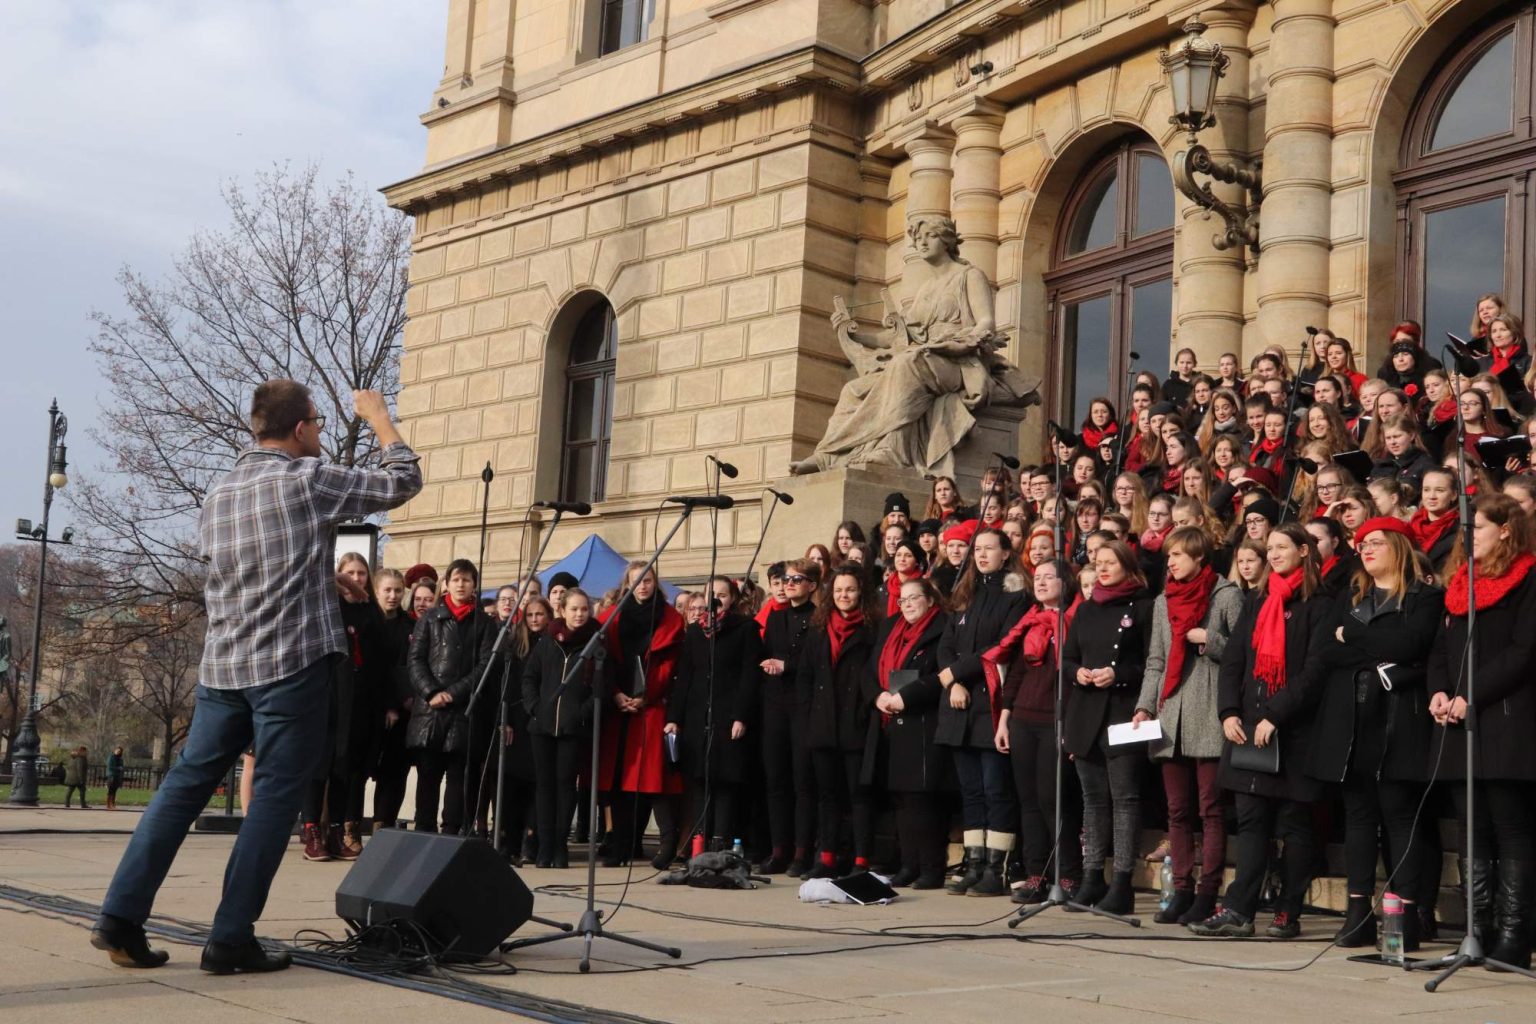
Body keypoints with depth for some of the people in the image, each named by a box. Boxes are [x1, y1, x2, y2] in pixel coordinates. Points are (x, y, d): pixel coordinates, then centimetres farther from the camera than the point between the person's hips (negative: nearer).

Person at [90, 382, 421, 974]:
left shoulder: (218, 493, 13)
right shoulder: (308, 481, -7)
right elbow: (402, 482, 0)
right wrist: (378, 416, 14)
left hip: (222, 664, 7)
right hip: (292, 664, -7)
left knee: (186, 784, 11)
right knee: (276, 797, 0)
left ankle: (121, 918, 8)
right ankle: (231, 938, -1)